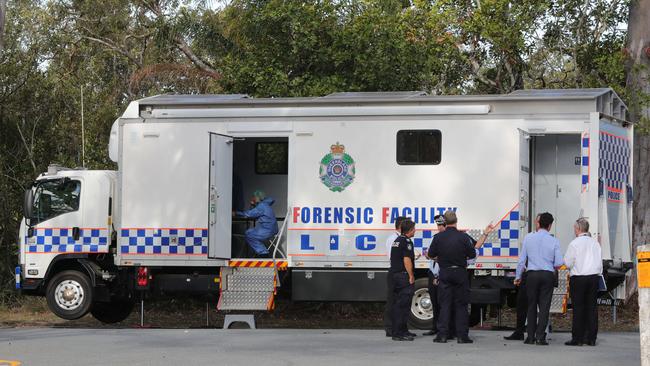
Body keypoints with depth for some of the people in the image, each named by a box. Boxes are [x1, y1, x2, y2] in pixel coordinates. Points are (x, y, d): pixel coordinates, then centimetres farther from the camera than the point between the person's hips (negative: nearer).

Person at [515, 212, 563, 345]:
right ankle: (540, 337, -3)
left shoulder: (528, 238, 0)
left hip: (532, 274, 1)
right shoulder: (554, 241, -3)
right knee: (544, 307, 2)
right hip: (547, 275, -1)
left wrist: (518, 276, 13)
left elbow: (522, 259, 3)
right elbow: (559, 263, -3)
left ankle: (530, 337, 10)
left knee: (531, 306, 10)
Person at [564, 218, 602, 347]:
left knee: (578, 308, -2)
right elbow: (600, 262, 12)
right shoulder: (595, 243, 8)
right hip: (594, 277, 5)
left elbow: (568, 263, -6)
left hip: (578, 278, -5)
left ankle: (577, 338, -3)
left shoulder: (574, 243, -8)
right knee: (592, 307, 5)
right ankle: (591, 338, 6)